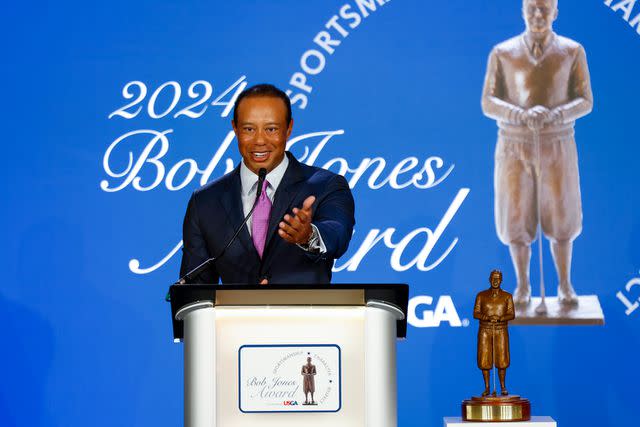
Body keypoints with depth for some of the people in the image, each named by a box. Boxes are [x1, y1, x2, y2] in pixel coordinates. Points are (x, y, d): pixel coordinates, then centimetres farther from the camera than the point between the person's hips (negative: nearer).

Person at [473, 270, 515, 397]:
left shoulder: (507, 296, 7)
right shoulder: (481, 295, 6)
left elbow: (512, 314, 1)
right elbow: (476, 314, 1)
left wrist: (500, 318, -18)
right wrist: (487, 317, -17)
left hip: (501, 331, 0)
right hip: (485, 331, 0)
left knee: (502, 359, -4)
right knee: (484, 359, -2)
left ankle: (503, 387, 9)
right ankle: (487, 387, 9)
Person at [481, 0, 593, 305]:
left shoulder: (573, 51, -3)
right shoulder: (502, 53, -4)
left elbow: (584, 103, -5)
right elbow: (489, 105, -7)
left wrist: (554, 115, -27)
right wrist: (523, 115, -27)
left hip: (556, 148, 0)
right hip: (514, 148, 0)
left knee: (559, 219, 5)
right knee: (517, 220, 3)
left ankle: (564, 284, 24)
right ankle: (523, 285, 21)